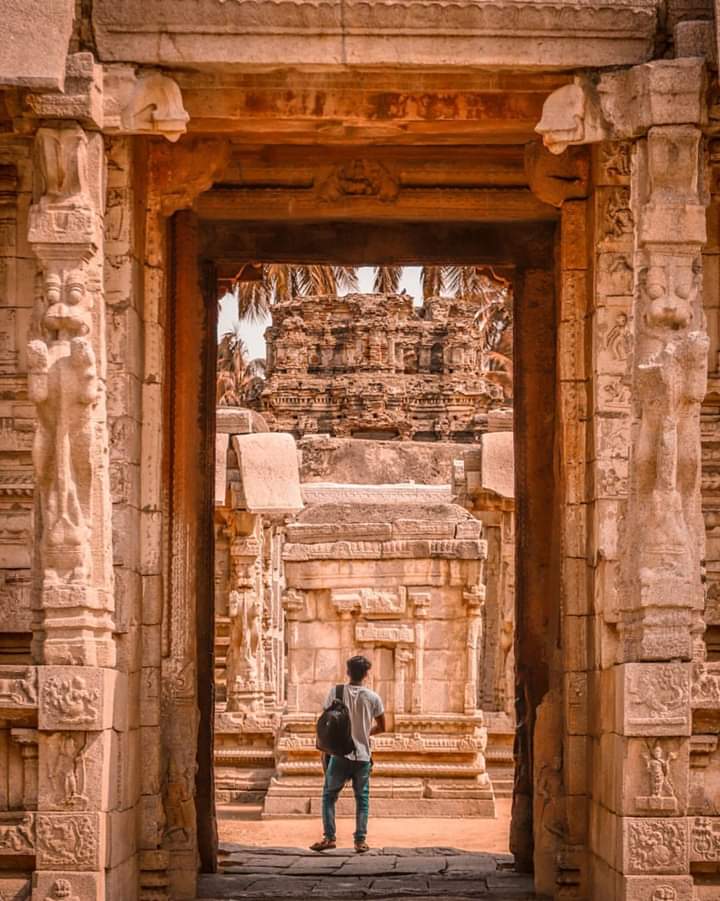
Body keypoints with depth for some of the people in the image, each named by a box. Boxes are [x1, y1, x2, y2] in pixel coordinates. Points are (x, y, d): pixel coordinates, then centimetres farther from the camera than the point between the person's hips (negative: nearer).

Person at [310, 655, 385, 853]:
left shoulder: (335, 692, -4)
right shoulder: (372, 697, -2)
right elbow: (381, 727, 7)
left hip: (340, 754, -1)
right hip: (363, 755, 1)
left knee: (329, 796, 9)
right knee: (362, 799, 9)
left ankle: (329, 837, 2)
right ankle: (360, 840, 5)